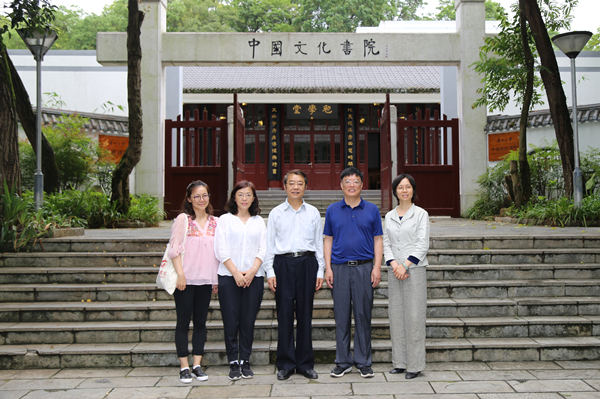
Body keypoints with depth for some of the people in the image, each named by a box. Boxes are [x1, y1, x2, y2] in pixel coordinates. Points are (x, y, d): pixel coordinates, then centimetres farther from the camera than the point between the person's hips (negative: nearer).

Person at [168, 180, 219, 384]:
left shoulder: (215, 222, 10)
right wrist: (180, 274, -13)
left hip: (206, 280, 4)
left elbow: (219, 251, 12)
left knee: (201, 322, 7)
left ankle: (197, 365, 15)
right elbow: (174, 248, -6)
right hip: (185, 279, -4)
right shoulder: (183, 219, -2)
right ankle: (184, 367, 9)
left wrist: (217, 278, 8)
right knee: (183, 322, 1)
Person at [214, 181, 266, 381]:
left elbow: (263, 249, 6)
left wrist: (252, 271, -8)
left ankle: (245, 361, 13)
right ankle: (233, 363, 8)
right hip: (229, 276, -1)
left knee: (248, 321, 3)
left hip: (254, 277, 2)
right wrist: (236, 272, -10)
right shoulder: (225, 220, 7)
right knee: (231, 321, -1)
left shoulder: (259, 221, 13)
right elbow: (221, 250, -1)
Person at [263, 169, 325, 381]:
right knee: (284, 314, 0)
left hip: (307, 263, 1)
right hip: (283, 263, -1)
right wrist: (270, 272, -1)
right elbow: (269, 243, 6)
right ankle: (285, 364, 10)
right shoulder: (276, 213, 7)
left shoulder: (313, 212, 10)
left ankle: (305, 363, 15)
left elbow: (319, 243, 12)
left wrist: (320, 271, 6)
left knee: (305, 314, 4)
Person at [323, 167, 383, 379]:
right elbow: (328, 240, 9)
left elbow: (378, 240, 6)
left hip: (364, 267, -1)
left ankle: (363, 361, 14)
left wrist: (377, 268, -4)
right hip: (339, 268, 1)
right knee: (341, 315, 5)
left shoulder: (372, 210, 6)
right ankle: (343, 362, 15)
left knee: (363, 314, 3)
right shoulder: (332, 210, 8)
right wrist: (328, 268, 0)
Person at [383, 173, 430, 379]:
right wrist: (394, 264, -8)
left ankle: (415, 364, 4)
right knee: (396, 316, 6)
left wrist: (405, 265, -14)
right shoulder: (389, 216, 12)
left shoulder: (421, 214, 0)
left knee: (414, 316, -4)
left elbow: (422, 244, -7)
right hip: (394, 271, 4)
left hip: (414, 270, -4)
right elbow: (386, 243, 8)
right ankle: (399, 362, 16)